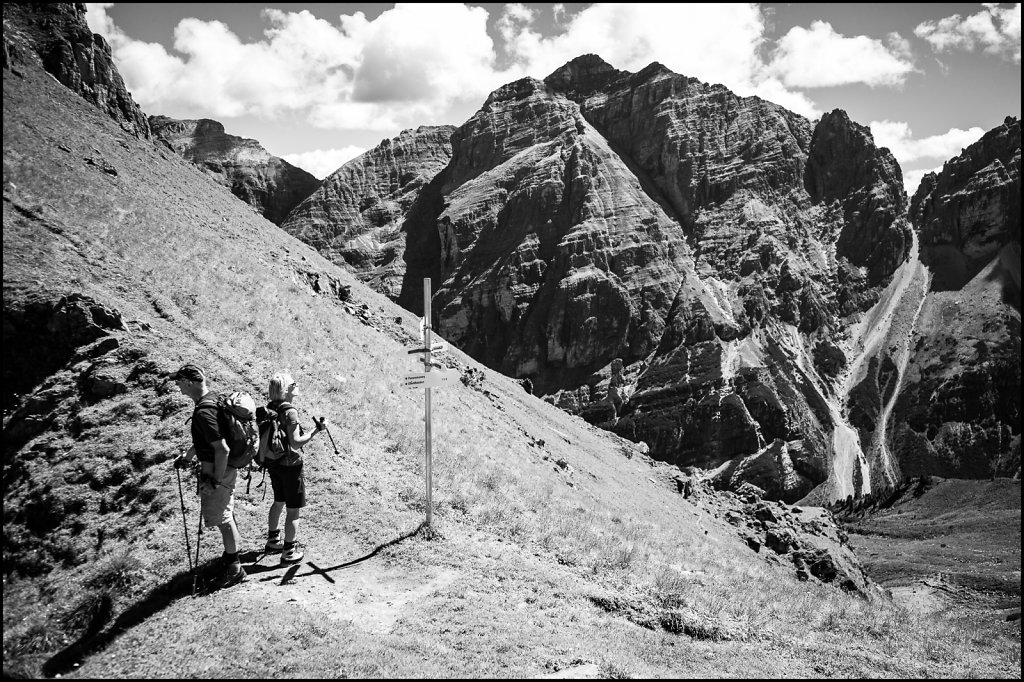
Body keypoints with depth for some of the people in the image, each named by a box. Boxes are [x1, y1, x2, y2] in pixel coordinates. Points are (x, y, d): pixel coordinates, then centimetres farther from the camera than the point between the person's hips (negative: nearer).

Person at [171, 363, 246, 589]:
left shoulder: (203, 412, -27)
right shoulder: (213, 398, 4)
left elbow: (222, 449, -30)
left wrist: (216, 479, -21)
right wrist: (187, 456, 23)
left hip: (216, 469, -9)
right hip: (224, 467, 9)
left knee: (222, 517, 3)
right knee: (226, 513, 23)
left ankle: (234, 568, 14)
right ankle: (232, 549, 40)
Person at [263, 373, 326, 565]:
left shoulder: (270, 408, 3)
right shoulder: (290, 411, -22)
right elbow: (296, 442, -26)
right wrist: (317, 429, -22)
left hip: (273, 462, 9)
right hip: (290, 465, -9)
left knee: (279, 501, 26)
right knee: (294, 509, 3)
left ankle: (273, 540, 41)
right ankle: (289, 552, 10)